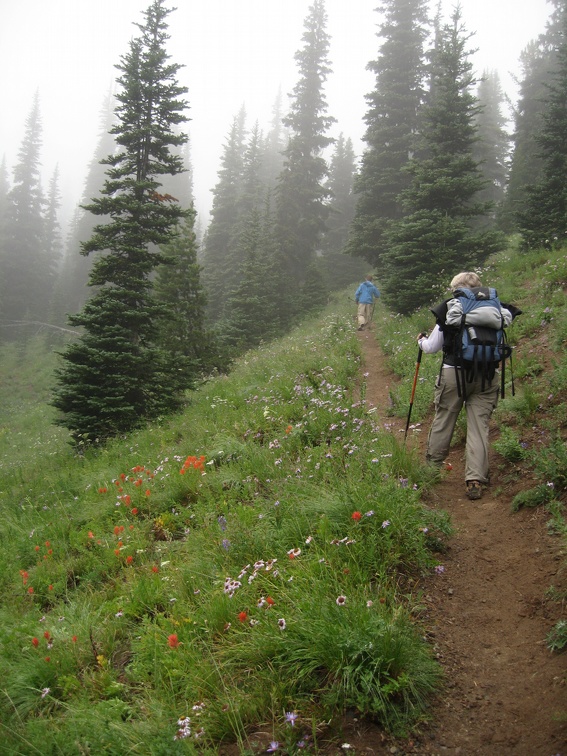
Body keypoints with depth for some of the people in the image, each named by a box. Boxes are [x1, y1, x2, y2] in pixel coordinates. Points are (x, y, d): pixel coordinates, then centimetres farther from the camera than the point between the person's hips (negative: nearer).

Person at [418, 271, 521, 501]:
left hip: (453, 373, -1)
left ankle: (432, 466, 29)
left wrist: (421, 340, 25)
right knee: (479, 427, 4)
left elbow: (432, 347, 4)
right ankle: (475, 480, 1)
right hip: (486, 377, 2)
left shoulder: (449, 312, -2)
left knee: (443, 421, 13)